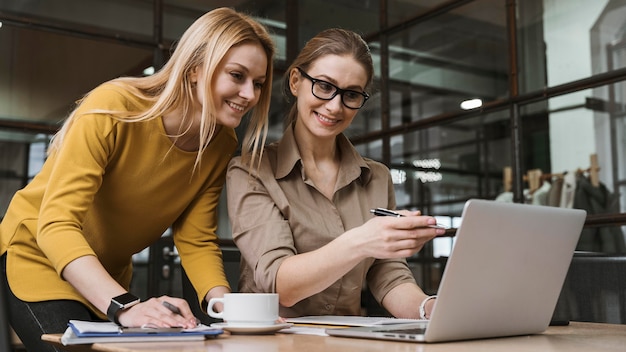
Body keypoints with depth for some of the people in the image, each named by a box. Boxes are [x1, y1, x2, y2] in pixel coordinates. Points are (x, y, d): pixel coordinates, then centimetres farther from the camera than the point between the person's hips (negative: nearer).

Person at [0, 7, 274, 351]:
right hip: (37, 255, -5)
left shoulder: (222, 145, -10)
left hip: (109, 277, 6)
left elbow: (196, 241, -11)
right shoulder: (112, 109, -28)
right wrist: (124, 307, -48)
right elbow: (56, 225, -34)